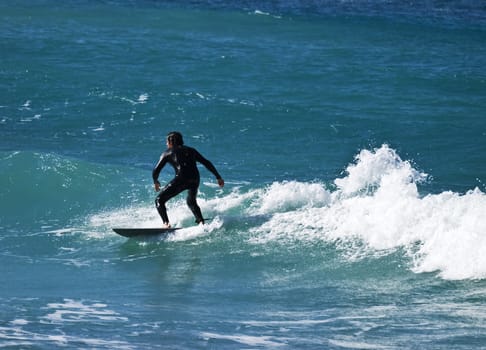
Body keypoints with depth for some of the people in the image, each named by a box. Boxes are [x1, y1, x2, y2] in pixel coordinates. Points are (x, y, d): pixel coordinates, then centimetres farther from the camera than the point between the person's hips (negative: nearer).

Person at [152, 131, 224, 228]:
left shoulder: (167, 153, 17)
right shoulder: (191, 151, 27)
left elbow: (156, 171, 14)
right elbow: (207, 163, 22)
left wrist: (155, 181, 34)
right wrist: (218, 177, 25)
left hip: (181, 179, -5)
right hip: (195, 180, 5)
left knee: (159, 200, 7)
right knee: (191, 201, 31)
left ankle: (166, 223, -11)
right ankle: (201, 221, 12)